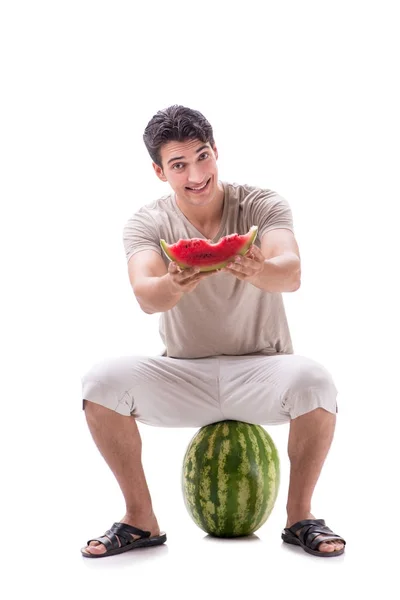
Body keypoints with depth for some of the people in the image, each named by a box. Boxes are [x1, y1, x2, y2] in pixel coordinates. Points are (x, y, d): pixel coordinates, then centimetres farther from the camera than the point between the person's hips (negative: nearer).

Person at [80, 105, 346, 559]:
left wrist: (258, 271, -51)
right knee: (101, 381, -24)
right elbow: (144, 295, -25)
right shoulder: (147, 223, -5)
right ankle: (140, 519, -5)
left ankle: (299, 516, -9)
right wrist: (172, 287, -50)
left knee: (313, 381, -34)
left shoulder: (262, 206, -7)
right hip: (183, 375, 1)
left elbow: (291, 273, -27)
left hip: (260, 369, -1)